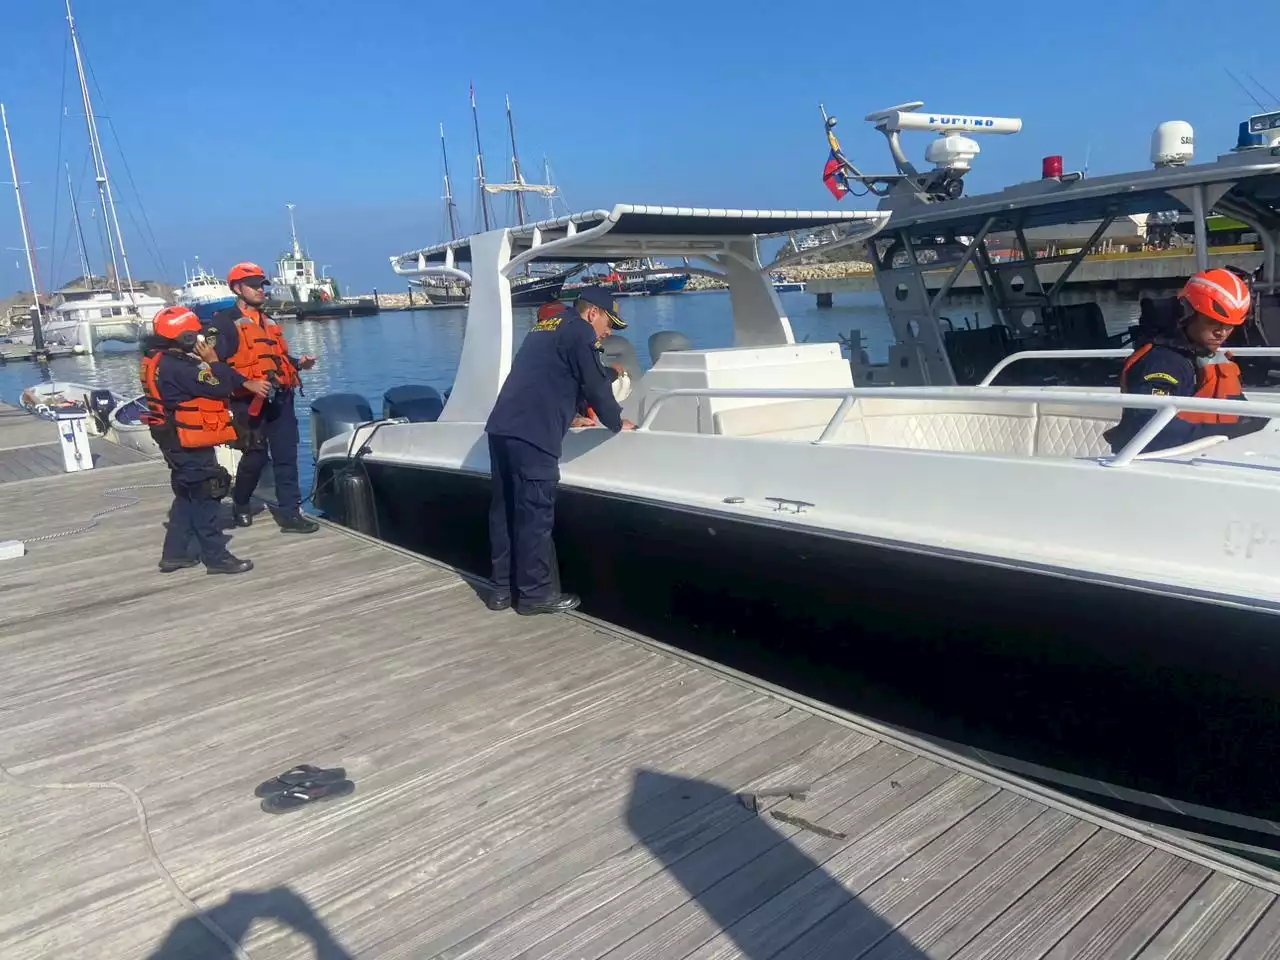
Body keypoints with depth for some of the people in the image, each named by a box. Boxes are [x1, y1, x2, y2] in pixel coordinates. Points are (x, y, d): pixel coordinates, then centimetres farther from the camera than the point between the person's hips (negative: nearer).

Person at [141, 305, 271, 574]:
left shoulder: (163, 361, 11)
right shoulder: (177, 367, -24)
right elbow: (218, 386, -25)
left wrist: (247, 383, 0)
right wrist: (212, 360, -9)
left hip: (178, 441, 11)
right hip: (189, 443, -11)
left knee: (187, 496, 18)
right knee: (204, 497, -4)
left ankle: (174, 553, 24)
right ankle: (216, 557, 2)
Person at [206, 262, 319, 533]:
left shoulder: (268, 321, 20)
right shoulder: (224, 322, -4)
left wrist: (298, 363, 9)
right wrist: (244, 383, -24)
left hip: (280, 398, 7)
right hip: (249, 401, -6)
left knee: (286, 456, 2)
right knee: (255, 456, 0)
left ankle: (290, 513, 4)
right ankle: (240, 504, 25)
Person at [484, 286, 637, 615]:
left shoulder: (545, 327, 28)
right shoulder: (579, 331, 1)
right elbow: (596, 385, 0)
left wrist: (568, 417, 48)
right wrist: (617, 423, 15)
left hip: (501, 428, 9)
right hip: (531, 435, -9)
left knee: (504, 510, 12)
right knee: (535, 515, -3)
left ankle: (503, 588, 19)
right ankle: (535, 594, 4)